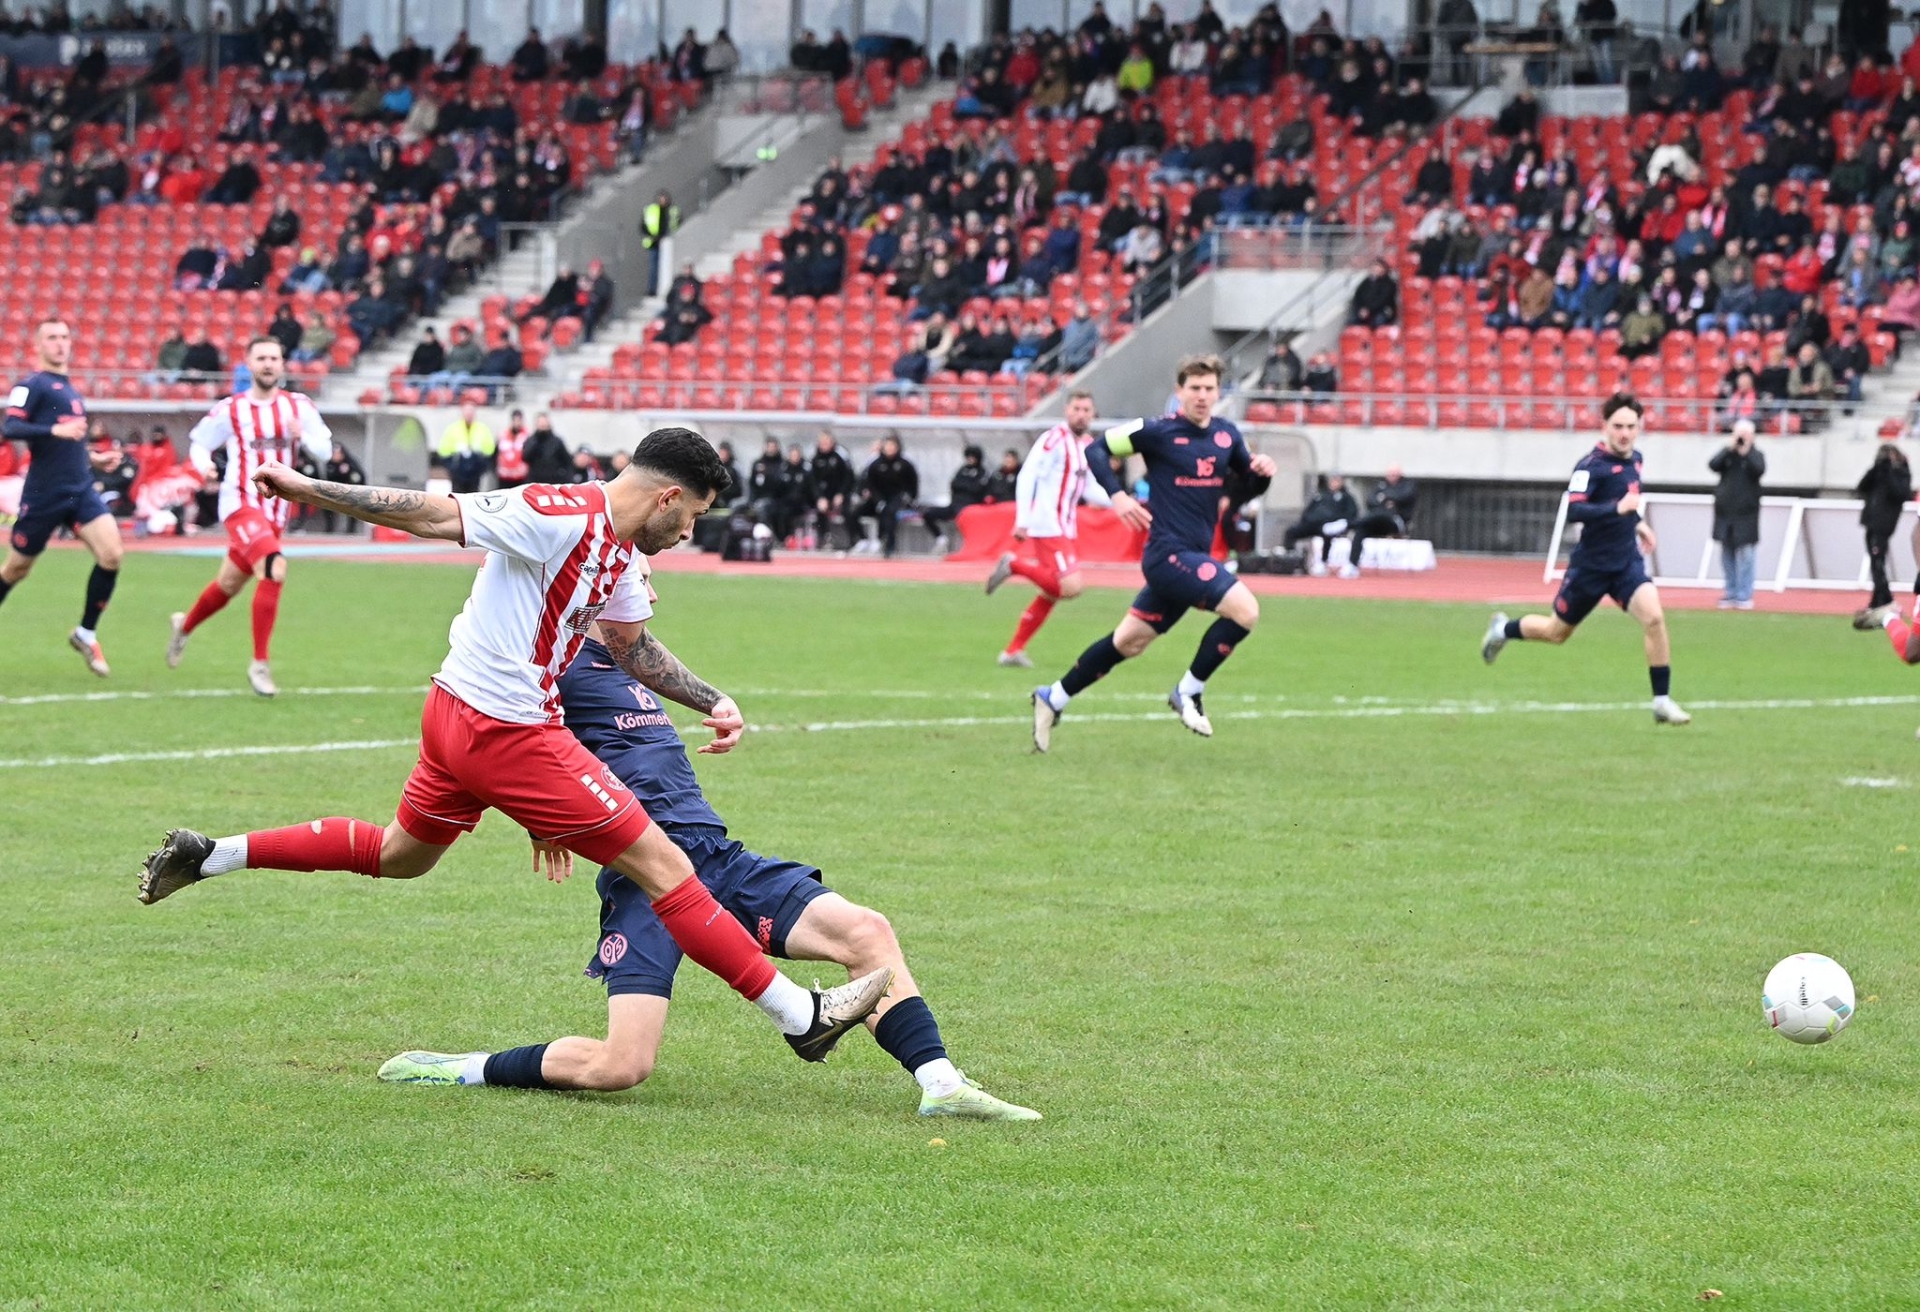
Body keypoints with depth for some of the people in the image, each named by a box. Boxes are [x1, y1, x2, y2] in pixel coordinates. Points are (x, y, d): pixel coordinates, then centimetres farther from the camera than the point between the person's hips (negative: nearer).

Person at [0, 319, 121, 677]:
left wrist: (93, 459, 17)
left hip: (81, 491, 6)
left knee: (111, 554, -13)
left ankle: (86, 633, 1)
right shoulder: (32, 386, -7)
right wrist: (56, 430, -31)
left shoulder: (70, 390, 18)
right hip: (43, 495, -6)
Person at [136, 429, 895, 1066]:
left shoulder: (622, 558, 9)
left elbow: (632, 645, 24)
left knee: (398, 856, 28)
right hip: (505, 732, -10)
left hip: (458, 716, 10)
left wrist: (712, 702, 16)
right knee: (662, 865, -5)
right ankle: (799, 1015, -1)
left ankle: (207, 856, 30)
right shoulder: (562, 517, -21)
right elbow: (437, 515, -19)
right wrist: (312, 492, -16)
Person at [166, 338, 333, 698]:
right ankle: (260, 664, -20)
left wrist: (303, 436, -21)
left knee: (229, 585, 19)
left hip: (275, 510, 5)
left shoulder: (299, 407, 4)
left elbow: (325, 452, 0)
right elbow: (198, 440, 11)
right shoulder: (230, 410, -1)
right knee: (274, 570, -27)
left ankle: (185, 626, 49)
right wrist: (203, 464, -11)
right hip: (240, 503, -5)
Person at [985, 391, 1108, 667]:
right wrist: (1022, 520, -22)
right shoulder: (1055, 438, -13)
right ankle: (1014, 565, -4)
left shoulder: (1088, 445, 13)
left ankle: (1014, 650, 19)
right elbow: (1027, 476, -17)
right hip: (1047, 527, -9)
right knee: (1071, 587, -19)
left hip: (1066, 528, 9)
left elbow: (1090, 488, 21)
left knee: (1052, 594, 12)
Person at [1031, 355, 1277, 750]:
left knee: (1128, 642, 15)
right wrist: (1117, 495, -16)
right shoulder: (1158, 433, -9)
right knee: (1245, 610, -22)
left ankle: (1053, 698, 28)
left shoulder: (1226, 435, 9)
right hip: (1169, 553, -7)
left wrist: (1261, 469, -2)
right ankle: (1189, 693, -7)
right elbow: (1097, 449, -3)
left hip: (1194, 558, 7)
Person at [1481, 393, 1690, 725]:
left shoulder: (1634, 460, 5)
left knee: (1653, 617, -20)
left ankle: (1662, 701, -12)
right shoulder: (1592, 465, -19)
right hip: (1591, 564, -5)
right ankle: (1503, 629, 44)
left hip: (1627, 562, 5)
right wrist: (1617, 508, -40)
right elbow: (1573, 511, -32)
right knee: (1557, 632, 13)